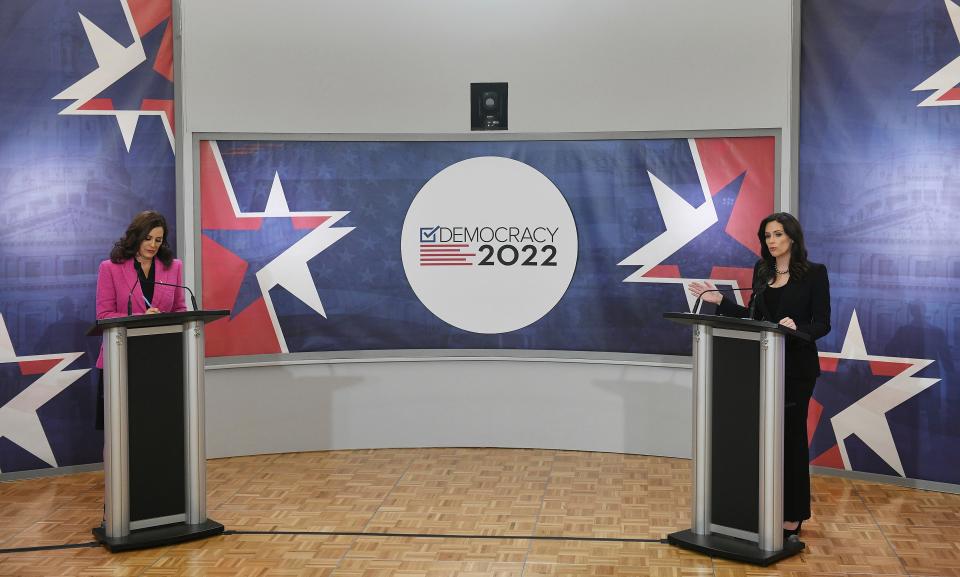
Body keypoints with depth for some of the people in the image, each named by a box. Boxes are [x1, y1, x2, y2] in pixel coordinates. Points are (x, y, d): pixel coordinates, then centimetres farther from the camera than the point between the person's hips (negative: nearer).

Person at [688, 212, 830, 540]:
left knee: (790, 436, -1)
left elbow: (822, 324, -9)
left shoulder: (814, 273, -7)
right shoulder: (761, 271, 9)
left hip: (796, 365, -5)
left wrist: (797, 328, -29)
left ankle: (793, 517, 7)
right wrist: (719, 301, 6)